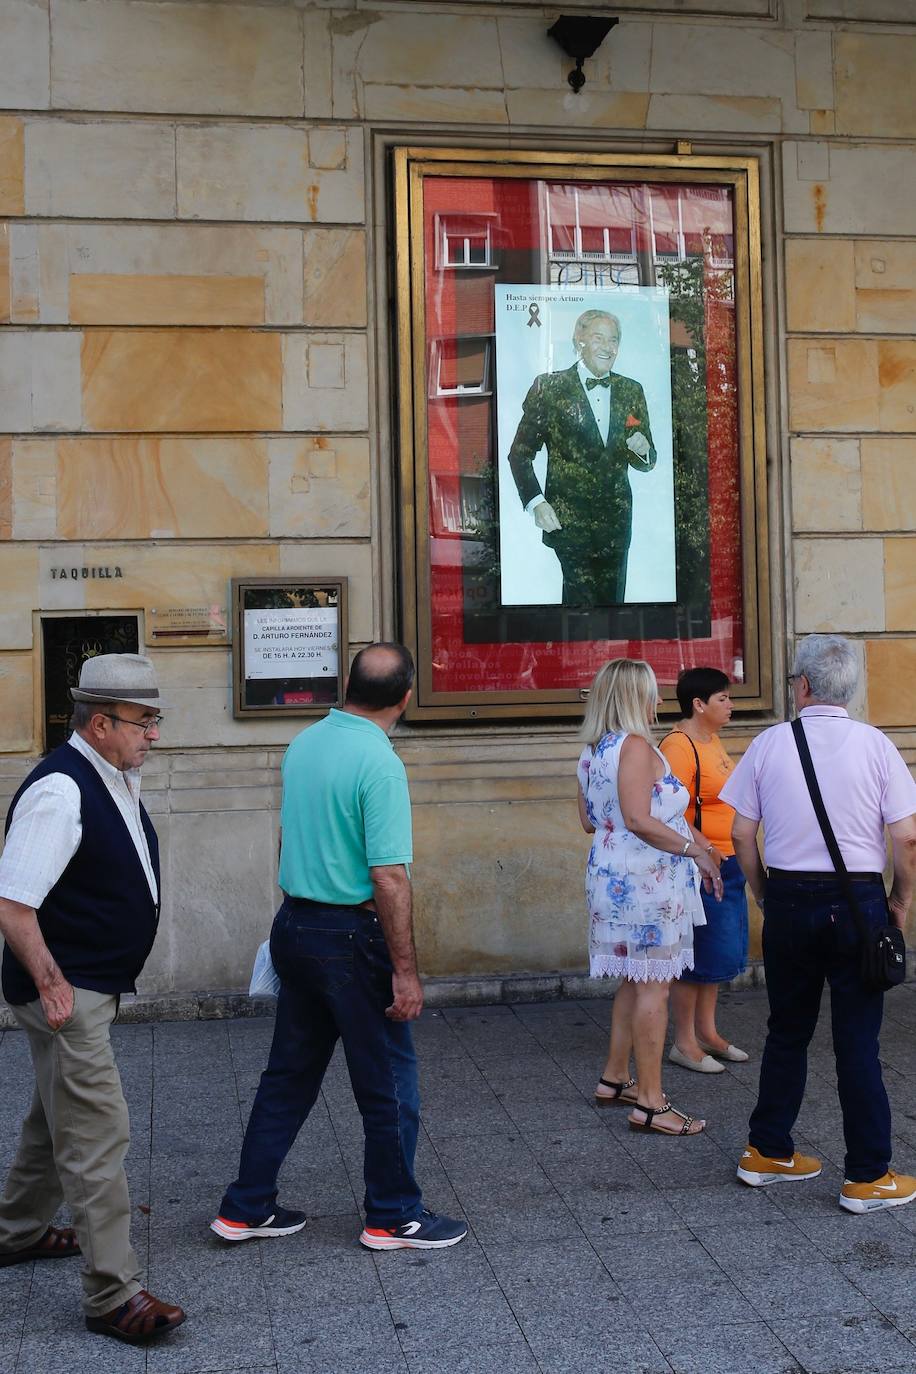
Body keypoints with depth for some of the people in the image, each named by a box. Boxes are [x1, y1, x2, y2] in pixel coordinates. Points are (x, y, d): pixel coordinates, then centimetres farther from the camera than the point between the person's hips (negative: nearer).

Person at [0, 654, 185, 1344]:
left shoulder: (120, 780, 7)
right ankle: (114, 1294, 2)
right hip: (67, 991, -10)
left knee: (59, 1116, 24)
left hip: (96, 985, 10)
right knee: (97, 1133, -6)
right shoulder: (59, 791, -24)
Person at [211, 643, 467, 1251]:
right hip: (351, 937, -8)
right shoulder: (380, 763, -20)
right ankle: (394, 1217, 20)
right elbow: (389, 877, -23)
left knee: (289, 1074, 18)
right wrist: (405, 971, -18)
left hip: (293, 924, 8)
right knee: (390, 1082, 8)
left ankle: (247, 1209, 25)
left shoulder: (303, 744, 4)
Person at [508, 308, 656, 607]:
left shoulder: (631, 391, 9)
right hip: (568, 521, -4)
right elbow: (520, 453, -1)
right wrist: (536, 503, -11)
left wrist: (642, 451, -9)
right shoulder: (548, 388, -3)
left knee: (612, 600, 8)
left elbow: (646, 463, 14)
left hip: (617, 521, 4)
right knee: (582, 598, -7)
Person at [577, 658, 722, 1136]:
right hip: (646, 880, -10)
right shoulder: (635, 746, -17)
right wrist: (695, 849, -17)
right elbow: (639, 820, -24)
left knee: (634, 981, 19)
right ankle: (649, 1102, 1)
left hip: (613, 876, 10)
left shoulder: (591, 752, 11)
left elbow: (589, 821, 17)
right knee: (653, 988, -4)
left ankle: (615, 1079, 28)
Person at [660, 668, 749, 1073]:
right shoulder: (678, 747, -18)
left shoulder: (711, 742, 13)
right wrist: (703, 850, -27)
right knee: (698, 953, -1)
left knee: (721, 952, 16)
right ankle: (684, 1043, 10)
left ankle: (706, 1031, 28)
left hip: (726, 863, 10)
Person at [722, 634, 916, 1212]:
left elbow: (742, 833, 1)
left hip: (789, 899, 2)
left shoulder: (770, 743, -1)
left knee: (788, 1030, 16)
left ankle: (768, 1153, 26)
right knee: (857, 1040, 4)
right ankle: (868, 1177, 11)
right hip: (857, 900, -2)